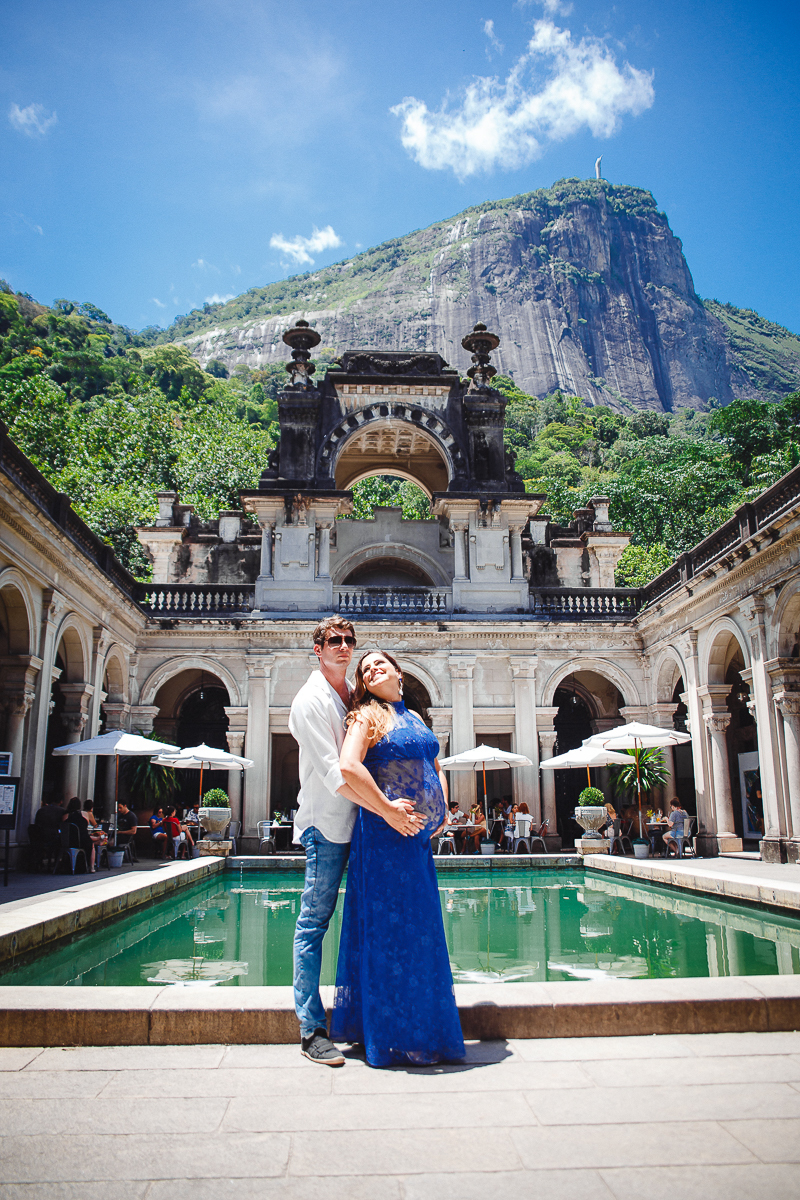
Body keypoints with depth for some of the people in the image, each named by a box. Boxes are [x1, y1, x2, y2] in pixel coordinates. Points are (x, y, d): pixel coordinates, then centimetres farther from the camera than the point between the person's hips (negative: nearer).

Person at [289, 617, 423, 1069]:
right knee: (314, 922, -3)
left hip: (362, 822, 8)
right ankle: (312, 1028, 3)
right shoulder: (310, 701, -11)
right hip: (326, 824, -8)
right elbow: (332, 771, -20)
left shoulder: (357, 697, 13)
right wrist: (385, 809, -25)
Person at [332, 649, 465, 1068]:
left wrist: (442, 809, 10)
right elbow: (348, 766, -20)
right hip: (385, 834, -8)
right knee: (393, 929, -2)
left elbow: (435, 767, 26)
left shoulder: (414, 718, 18)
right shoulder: (367, 715, -5)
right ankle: (398, 1036, 11)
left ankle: (421, 1029, 28)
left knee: (421, 929, 14)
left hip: (420, 835, 8)